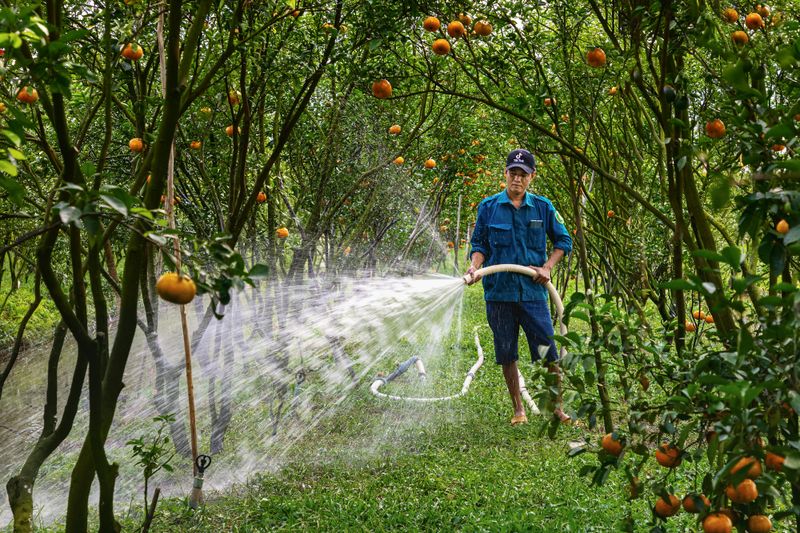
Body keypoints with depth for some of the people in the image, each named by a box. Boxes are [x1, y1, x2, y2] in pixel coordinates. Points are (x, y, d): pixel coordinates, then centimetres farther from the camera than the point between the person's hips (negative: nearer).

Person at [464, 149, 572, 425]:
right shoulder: (488, 207, 3)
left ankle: (557, 407, 11)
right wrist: (475, 267, -11)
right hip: (499, 291, 1)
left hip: (533, 291, 0)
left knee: (548, 353, -3)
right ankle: (518, 409, 21)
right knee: (506, 354, 8)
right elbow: (479, 244, 8)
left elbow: (563, 241, 13)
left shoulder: (543, 207, 4)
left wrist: (547, 267, -2)